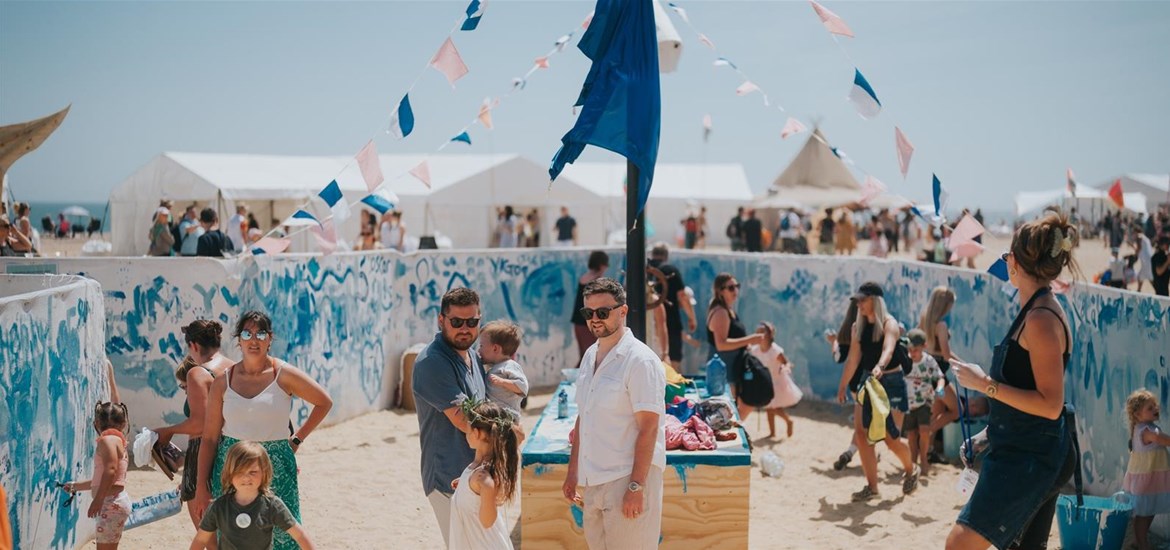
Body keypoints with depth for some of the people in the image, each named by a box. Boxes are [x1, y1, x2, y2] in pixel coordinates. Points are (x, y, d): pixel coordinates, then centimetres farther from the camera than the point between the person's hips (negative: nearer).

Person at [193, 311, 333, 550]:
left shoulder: (284, 375, -4)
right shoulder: (222, 382, 2)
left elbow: (324, 403, 7)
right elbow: (209, 438, 4)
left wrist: (297, 439, 3)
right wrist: (201, 488, 2)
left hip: (276, 467, -2)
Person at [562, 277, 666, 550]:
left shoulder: (641, 361, -13)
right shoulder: (590, 356, 11)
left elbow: (648, 429, -16)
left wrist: (636, 487, -20)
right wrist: (573, 471, 16)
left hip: (627, 478, -7)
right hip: (593, 480, 7)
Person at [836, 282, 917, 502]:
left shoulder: (888, 323, -13)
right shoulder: (858, 326, 6)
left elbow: (888, 350, -33)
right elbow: (853, 359, 14)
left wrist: (879, 367, -52)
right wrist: (843, 385, 15)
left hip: (891, 381, -6)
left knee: (890, 438, -4)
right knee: (861, 434, -4)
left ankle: (911, 470, 27)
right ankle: (872, 487, 3)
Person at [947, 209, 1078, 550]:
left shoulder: (1042, 319, -20)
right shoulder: (1037, 311, 11)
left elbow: (1050, 405, -23)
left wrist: (986, 384, -21)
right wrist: (991, 433, 23)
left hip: (1028, 458, -11)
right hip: (1021, 450, 11)